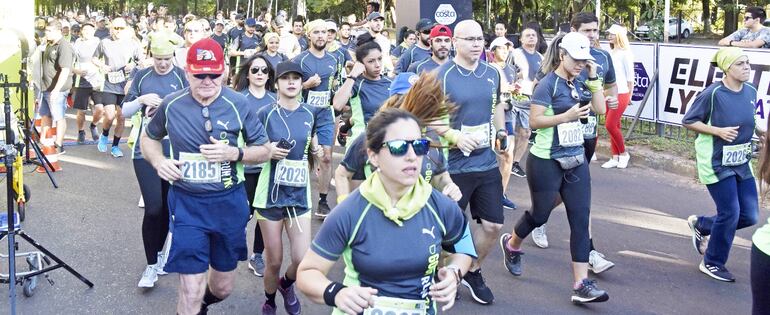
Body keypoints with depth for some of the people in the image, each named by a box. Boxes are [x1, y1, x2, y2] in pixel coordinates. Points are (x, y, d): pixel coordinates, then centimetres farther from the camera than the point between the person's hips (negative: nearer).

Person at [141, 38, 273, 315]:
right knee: (191, 292, -7)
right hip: (187, 203, -1)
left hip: (228, 202, 1)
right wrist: (158, 161, -9)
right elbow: (148, 137, 12)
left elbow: (265, 150, -1)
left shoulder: (239, 105, -10)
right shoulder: (171, 104, -6)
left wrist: (235, 153, -21)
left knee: (223, 287, 18)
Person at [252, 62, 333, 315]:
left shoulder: (311, 113, 1)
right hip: (271, 192, -2)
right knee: (274, 260, 5)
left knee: (303, 259, -4)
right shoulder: (265, 113, -6)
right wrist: (267, 152, -16)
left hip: (299, 193, 2)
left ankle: (286, 284, 32)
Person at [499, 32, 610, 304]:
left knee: (581, 219, -1)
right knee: (539, 215, 10)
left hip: (576, 161, 6)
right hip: (546, 162, -6)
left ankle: (581, 285, 1)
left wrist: (594, 78, -2)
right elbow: (534, 120, -17)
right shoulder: (548, 84, -12)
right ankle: (511, 244, 42)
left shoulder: (579, 84, 7)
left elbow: (600, 109, 1)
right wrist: (566, 116, -26)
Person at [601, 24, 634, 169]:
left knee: (610, 125, -10)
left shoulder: (625, 53, -9)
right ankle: (615, 157, 15)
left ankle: (623, 153, 9)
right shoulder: (610, 53, 9)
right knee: (614, 126, 9)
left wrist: (629, 95, -1)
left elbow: (630, 76, -5)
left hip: (621, 94, -6)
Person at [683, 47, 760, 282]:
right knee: (730, 214, -4)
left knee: (749, 216, 7)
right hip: (717, 163, -7)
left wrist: (760, 129, -3)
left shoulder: (751, 91, 2)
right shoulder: (713, 93, -16)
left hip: (741, 163, 7)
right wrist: (718, 131, -20)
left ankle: (700, 224, 32)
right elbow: (688, 121, -10)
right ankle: (712, 263, 18)